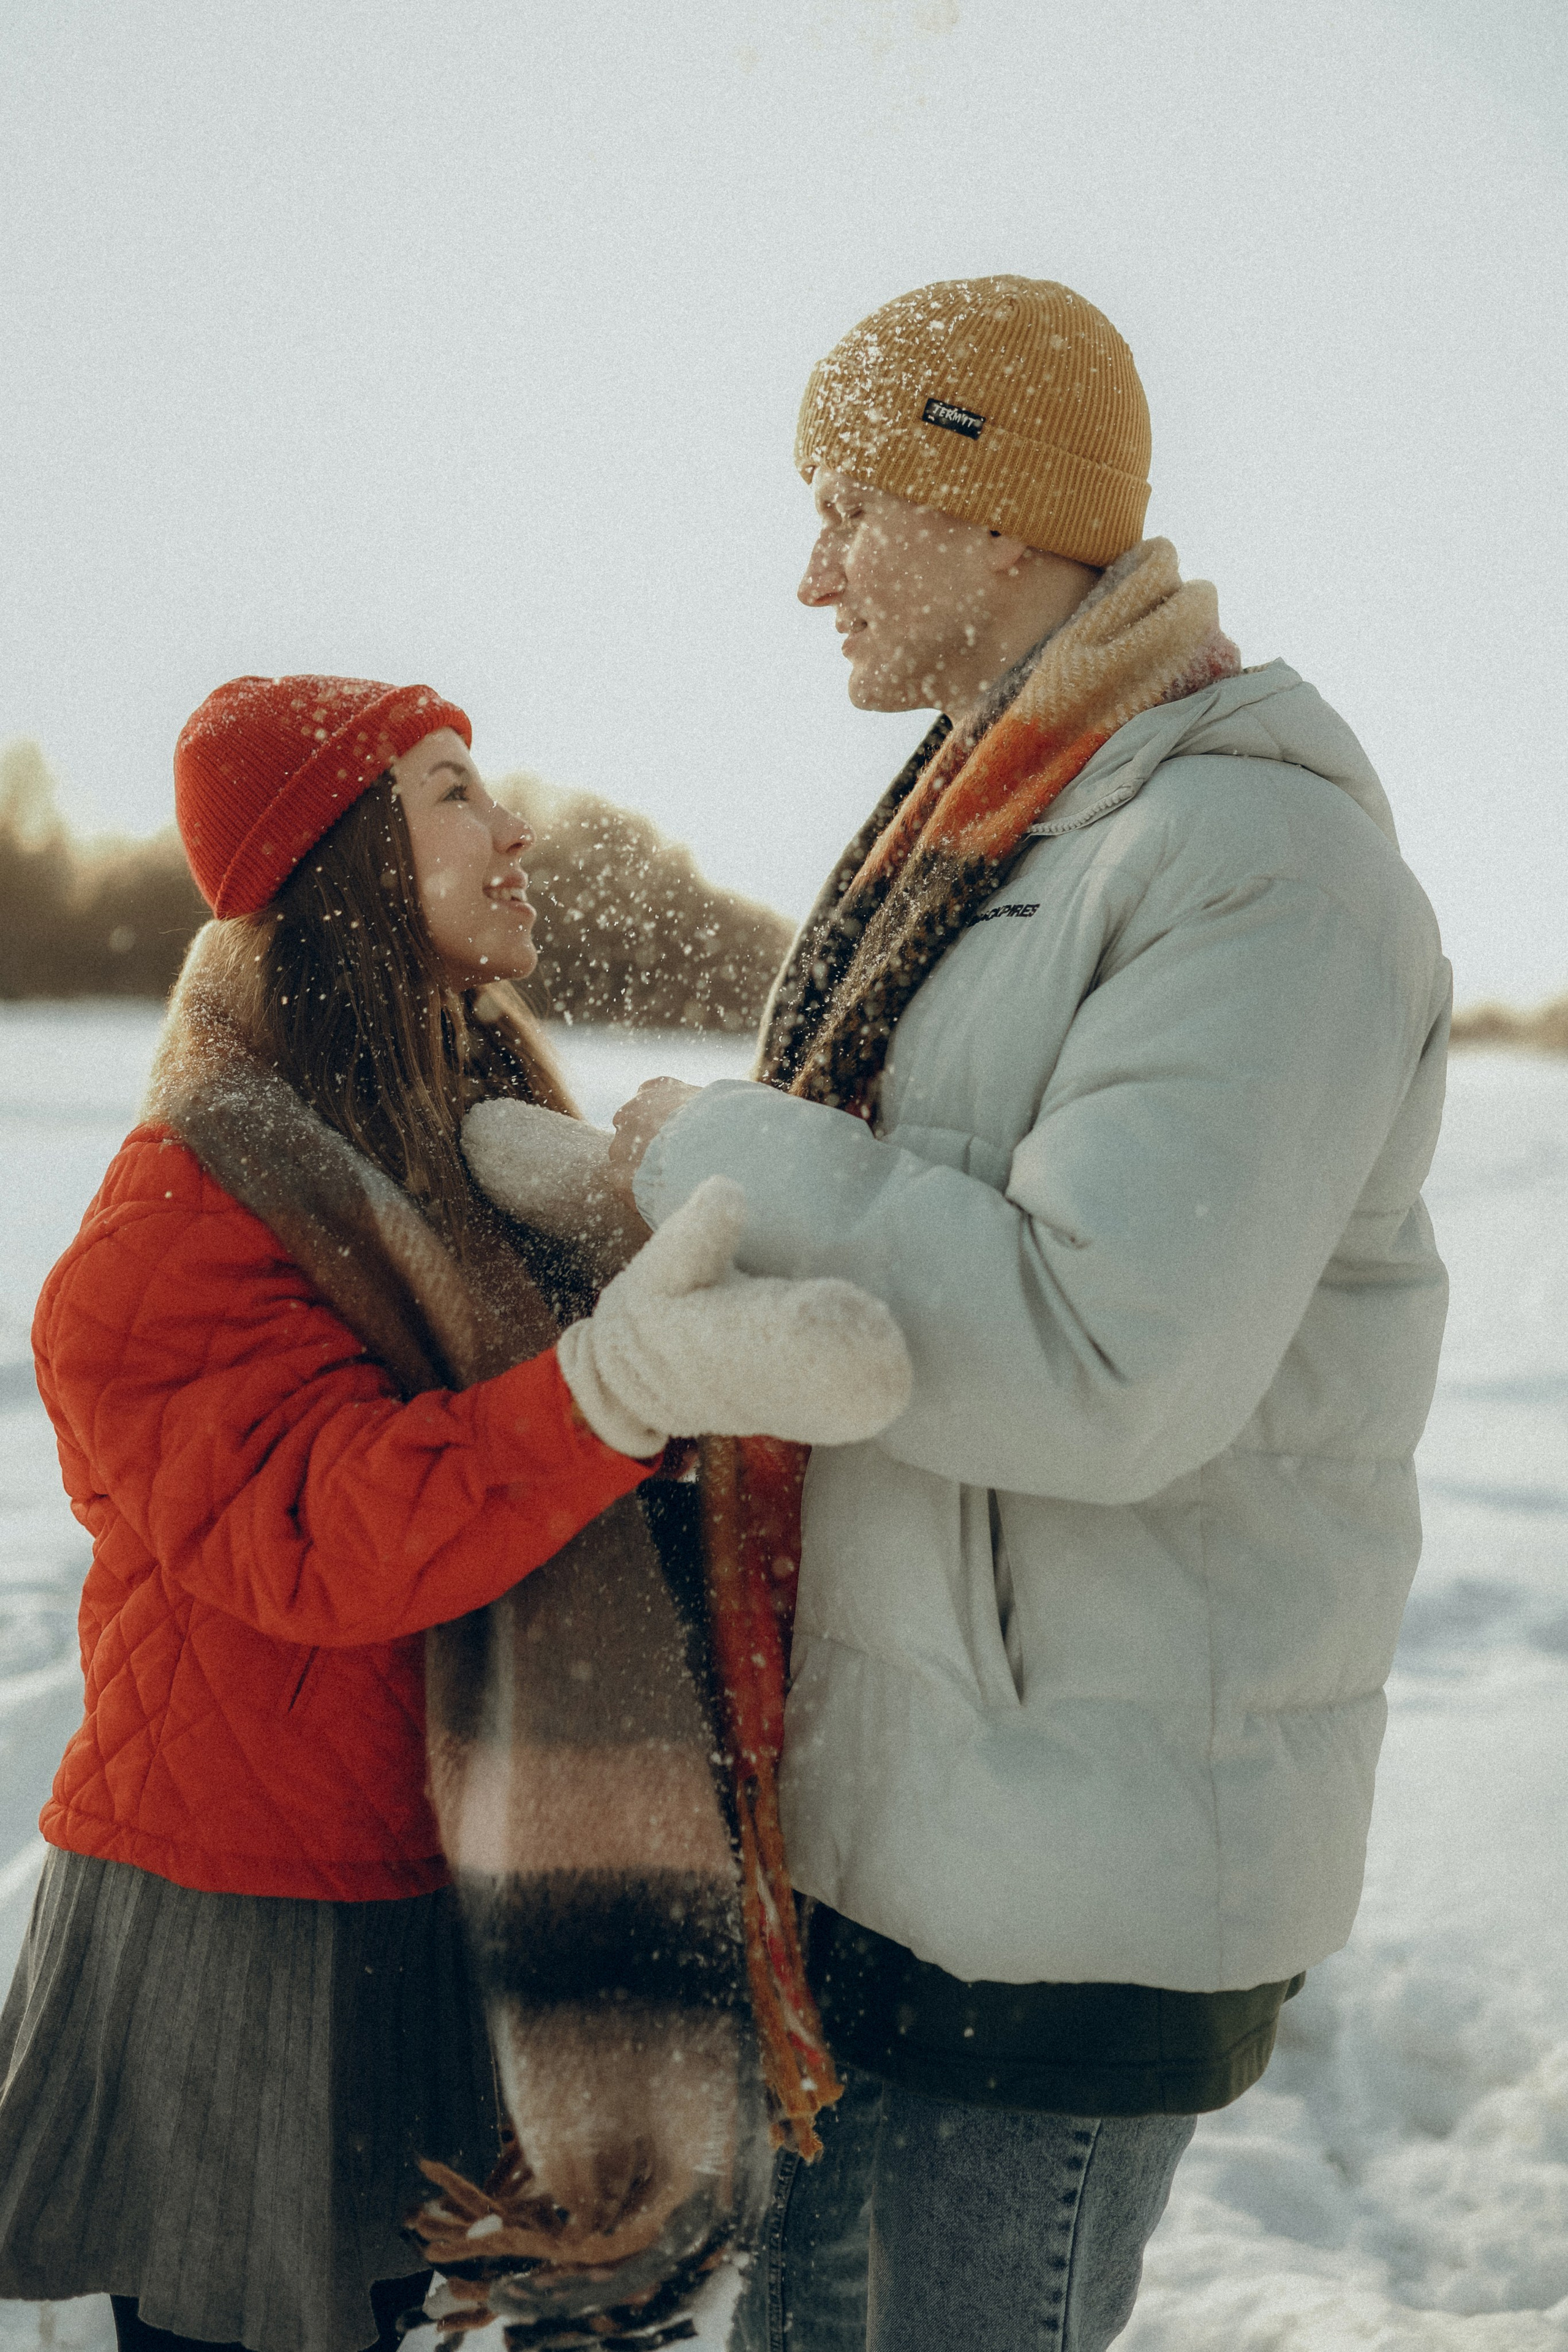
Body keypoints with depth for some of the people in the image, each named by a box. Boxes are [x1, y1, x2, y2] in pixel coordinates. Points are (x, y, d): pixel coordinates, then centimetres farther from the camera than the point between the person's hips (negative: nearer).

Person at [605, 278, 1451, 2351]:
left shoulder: (1261, 862, -19)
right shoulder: (977, 835, 11)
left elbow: (1110, 1364, -29)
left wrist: (723, 1158, -18)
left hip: (1088, 1848, -9)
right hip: (881, 1788, 9)